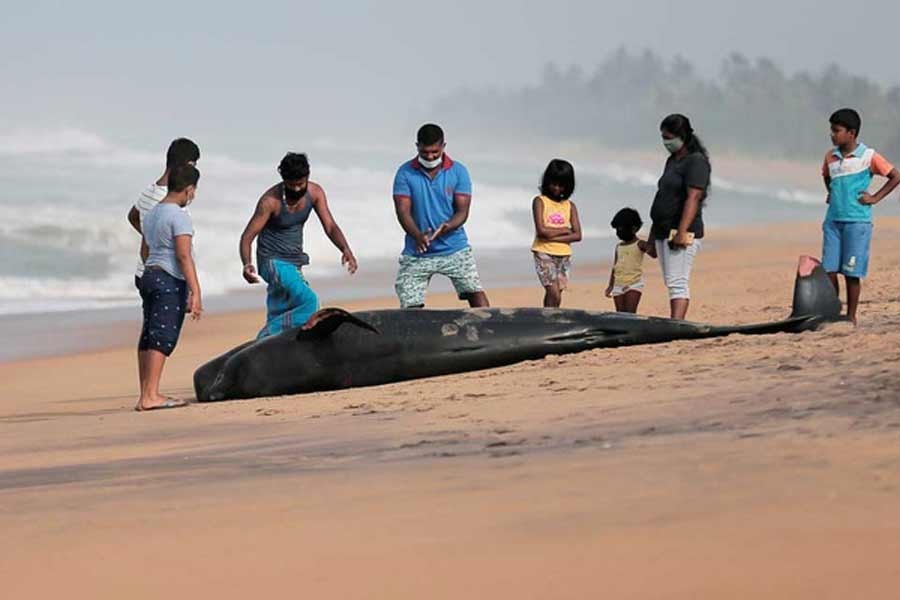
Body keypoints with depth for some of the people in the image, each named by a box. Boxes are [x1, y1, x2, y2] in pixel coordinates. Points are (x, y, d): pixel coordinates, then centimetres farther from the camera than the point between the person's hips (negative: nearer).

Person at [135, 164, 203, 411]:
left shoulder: (151, 214, 16)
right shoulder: (179, 216, -11)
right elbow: (184, 255, -17)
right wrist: (195, 291, -18)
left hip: (149, 276, 9)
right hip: (170, 281, -9)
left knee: (148, 336, 7)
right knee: (163, 337, -10)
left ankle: (145, 395, 8)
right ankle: (150, 396, -15)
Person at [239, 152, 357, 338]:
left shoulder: (315, 192, -6)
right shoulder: (270, 200, -21)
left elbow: (330, 227, -9)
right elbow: (247, 237, -20)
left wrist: (346, 250, -29)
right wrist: (246, 265, -39)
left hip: (294, 264, 6)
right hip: (273, 262, -6)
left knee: (277, 319, 10)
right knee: (309, 302, -24)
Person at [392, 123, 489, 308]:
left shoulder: (458, 172, -1)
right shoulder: (405, 173, -3)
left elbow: (462, 212, -4)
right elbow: (403, 211, -9)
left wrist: (445, 229, -27)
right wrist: (418, 236, -29)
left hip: (454, 249, 0)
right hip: (417, 253, 0)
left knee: (476, 294, -13)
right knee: (410, 308, -6)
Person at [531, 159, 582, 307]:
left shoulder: (570, 206, 9)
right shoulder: (540, 201, -1)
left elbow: (577, 235, -1)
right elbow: (541, 231, -13)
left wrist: (553, 236, -12)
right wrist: (564, 230, -4)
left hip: (564, 255, 4)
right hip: (544, 253, -4)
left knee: (553, 297, 4)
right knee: (554, 296, -16)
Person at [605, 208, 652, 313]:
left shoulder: (639, 245, -3)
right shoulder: (619, 246, 16)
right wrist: (611, 285, 22)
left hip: (634, 284, -6)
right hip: (618, 285, 6)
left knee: (630, 313, -15)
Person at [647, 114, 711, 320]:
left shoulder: (696, 162, -9)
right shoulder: (672, 161, 20)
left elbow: (693, 198, -19)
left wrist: (681, 232, -28)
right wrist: (652, 239, 22)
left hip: (683, 233, -10)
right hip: (664, 232, 10)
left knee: (677, 283, -17)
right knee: (672, 284, 7)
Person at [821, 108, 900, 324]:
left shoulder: (868, 157, -6)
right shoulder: (830, 156, 10)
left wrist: (875, 198, -4)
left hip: (857, 221, -5)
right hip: (833, 221, 5)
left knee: (852, 273, -3)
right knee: (829, 270, -1)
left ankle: (851, 317, 6)